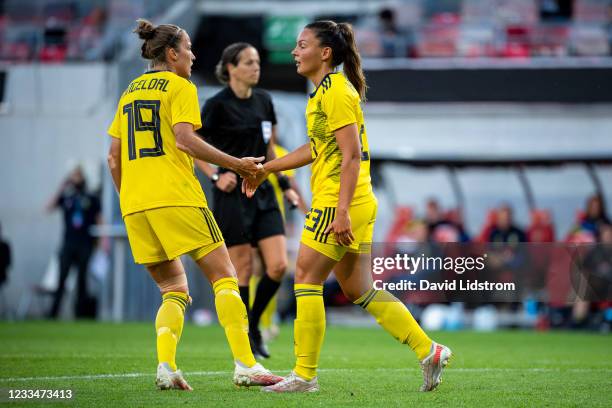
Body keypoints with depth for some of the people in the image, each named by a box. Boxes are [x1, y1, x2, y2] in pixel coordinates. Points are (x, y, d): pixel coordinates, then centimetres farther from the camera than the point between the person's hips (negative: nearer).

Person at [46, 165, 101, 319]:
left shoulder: (92, 200, 10)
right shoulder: (65, 198, 10)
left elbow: (99, 221, 9)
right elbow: (49, 207, -5)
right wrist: (61, 188, -7)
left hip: (86, 244, 0)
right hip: (68, 244, 0)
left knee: (82, 280, 1)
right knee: (62, 278, -7)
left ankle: (80, 312, 5)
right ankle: (53, 313, -7)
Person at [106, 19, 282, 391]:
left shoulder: (130, 91, 20)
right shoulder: (179, 86, 0)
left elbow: (114, 157, 18)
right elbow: (184, 139, -14)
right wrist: (236, 164, -10)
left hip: (134, 204, 7)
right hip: (176, 197, -7)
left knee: (174, 289, 12)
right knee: (224, 276, -1)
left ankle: (166, 367, -9)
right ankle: (245, 365, -10)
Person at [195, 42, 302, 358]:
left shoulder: (263, 101, 10)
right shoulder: (218, 105, -9)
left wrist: (284, 184, 14)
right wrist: (216, 176, -14)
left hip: (262, 192, 6)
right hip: (232, 194, -6)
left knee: (278, 265, -4)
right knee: (242, 269, -3)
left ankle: (253, 322, 16)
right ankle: (242, 336, 10)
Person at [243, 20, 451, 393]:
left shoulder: (337, 92, -13)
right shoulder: (325, 91, 17)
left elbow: (351, 155, -20)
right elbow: (318, 149, 28)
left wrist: (341, 211, -25)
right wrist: (268, 168, 30)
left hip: (340, 201, -10)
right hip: (353, 204, 10)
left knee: (307, 277, -6)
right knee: (359, 289, 11)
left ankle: (305, 375, -2)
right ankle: (429, 351, 12)